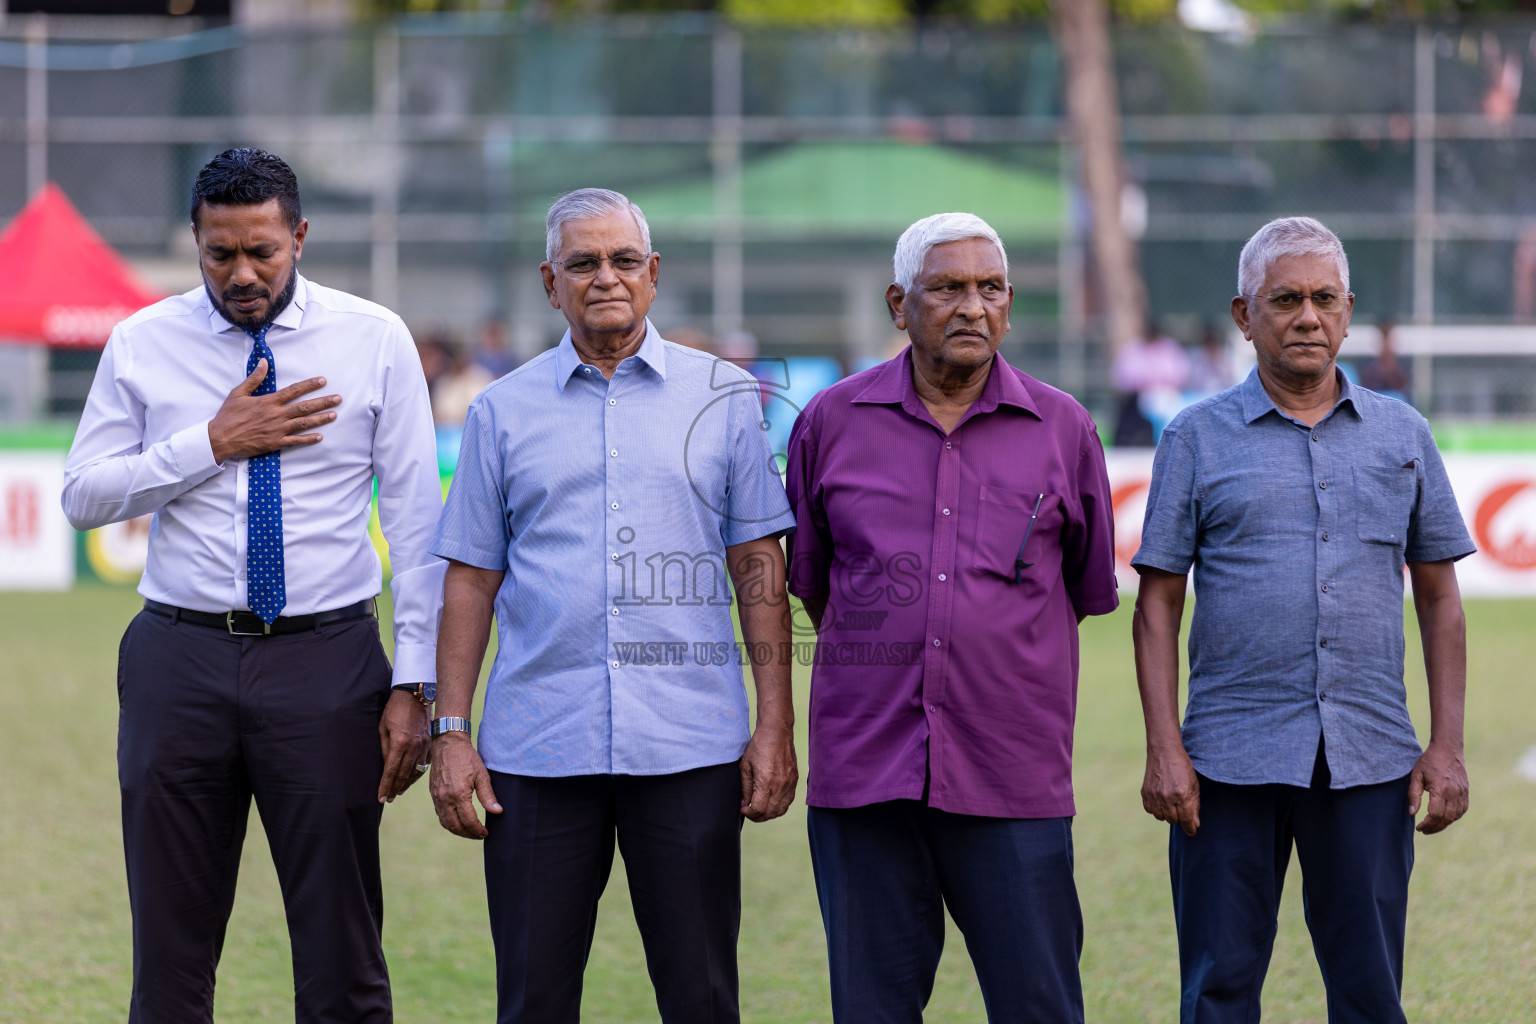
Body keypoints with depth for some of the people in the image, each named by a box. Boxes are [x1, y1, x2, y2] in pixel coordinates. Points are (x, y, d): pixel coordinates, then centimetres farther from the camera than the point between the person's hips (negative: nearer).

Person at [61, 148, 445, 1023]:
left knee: (342, 952, 2)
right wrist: (212, 444, -11)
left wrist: (414, 684, -7)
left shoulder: (374, 341, 1)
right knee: (171, 947, 6)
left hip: (325, 657, -1)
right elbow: (83, 495, 2)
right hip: (182, 657, 1)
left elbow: (418, 519, 0)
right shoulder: (144, 344, 4)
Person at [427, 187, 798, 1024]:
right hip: (537, 751, 1)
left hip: (690, 746, -1)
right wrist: (451, 733, 2)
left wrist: (776, 722, 0)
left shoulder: (722, 396, 6)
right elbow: (471, 579, 8)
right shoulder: (504, 411, 8)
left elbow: (758, 563, 6)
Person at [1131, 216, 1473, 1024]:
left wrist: (1447, 745, 3)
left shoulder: (1402, 435, 10)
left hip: (1369, 761, 2)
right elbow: (1157, 603, 3)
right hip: (1232, 762, -2)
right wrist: (1163, 750, -7)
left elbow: (1439, 598, 12)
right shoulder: (1197, 440, 4)